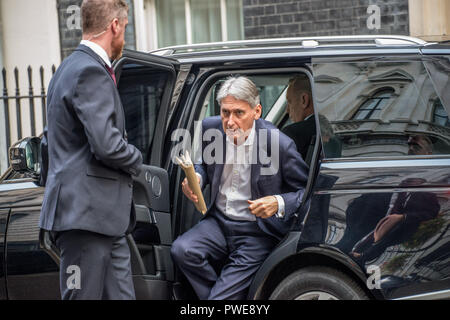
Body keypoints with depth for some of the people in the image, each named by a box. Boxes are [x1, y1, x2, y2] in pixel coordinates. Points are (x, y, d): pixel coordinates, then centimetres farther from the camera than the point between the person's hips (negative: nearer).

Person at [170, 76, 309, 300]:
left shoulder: (280, 145, -16)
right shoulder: (211, 128, -2)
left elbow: (307, 191, -6)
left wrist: (279, 204, -24)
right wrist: (196, 178, -2)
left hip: (257, 233, -5)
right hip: (219, 222, 5)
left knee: (220, 296, -18)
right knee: (181, 251, -24)